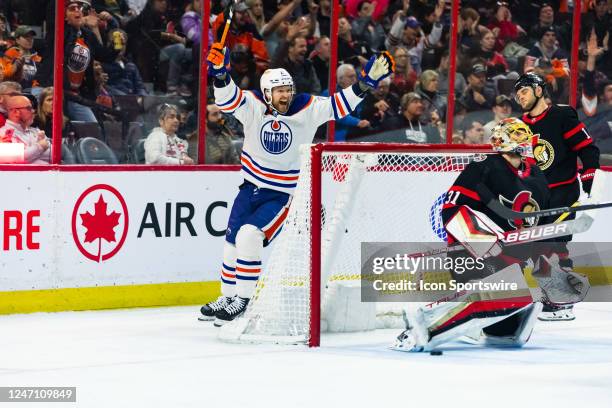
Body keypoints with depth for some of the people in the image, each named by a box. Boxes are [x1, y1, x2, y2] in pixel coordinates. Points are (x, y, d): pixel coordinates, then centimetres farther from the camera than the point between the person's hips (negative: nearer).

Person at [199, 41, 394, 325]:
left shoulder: (307, 109, -11)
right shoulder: (253, 106, -8)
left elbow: (340, 104, -13)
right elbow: (227, 99, -20)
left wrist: (367, 81, -25)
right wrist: (219, 72, -38)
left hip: (282, 195, -4)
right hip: (251, 188, 4)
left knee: (249, 236, -20)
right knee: (232, 241, 10)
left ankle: (243, 301, -12)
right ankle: (227, 298, 29)